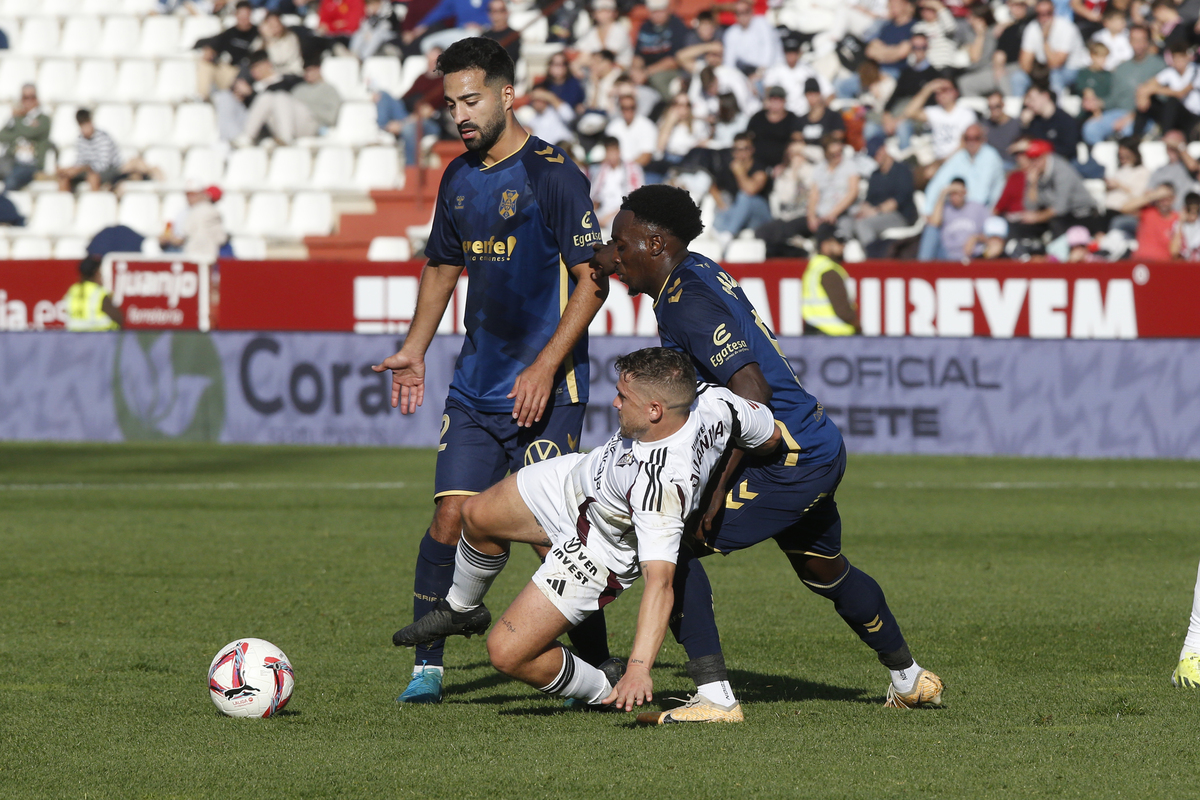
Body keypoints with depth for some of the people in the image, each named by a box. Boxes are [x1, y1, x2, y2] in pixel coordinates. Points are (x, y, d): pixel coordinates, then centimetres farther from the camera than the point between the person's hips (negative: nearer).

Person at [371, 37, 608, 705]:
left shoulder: (553, 175, -11)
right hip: (475, 386, 6)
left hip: (546, 390, -6)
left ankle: (599, 665, 9)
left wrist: (545, 368, -19)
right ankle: (428, 666, 3)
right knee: (452, 514, -4)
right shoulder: (460, 178, 11)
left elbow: (593, 279, -13)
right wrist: (415, 350, 16)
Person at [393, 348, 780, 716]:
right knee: (477, 516, 18)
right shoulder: (711, 399, -26)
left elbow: (659, 580, -48)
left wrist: (639, 668, -55)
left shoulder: (661, 486, -44)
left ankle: (608, 693, 17)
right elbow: (772, 433, -10)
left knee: (508, 653, -11)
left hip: (599, 554, -8)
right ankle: (461, 610, 50)